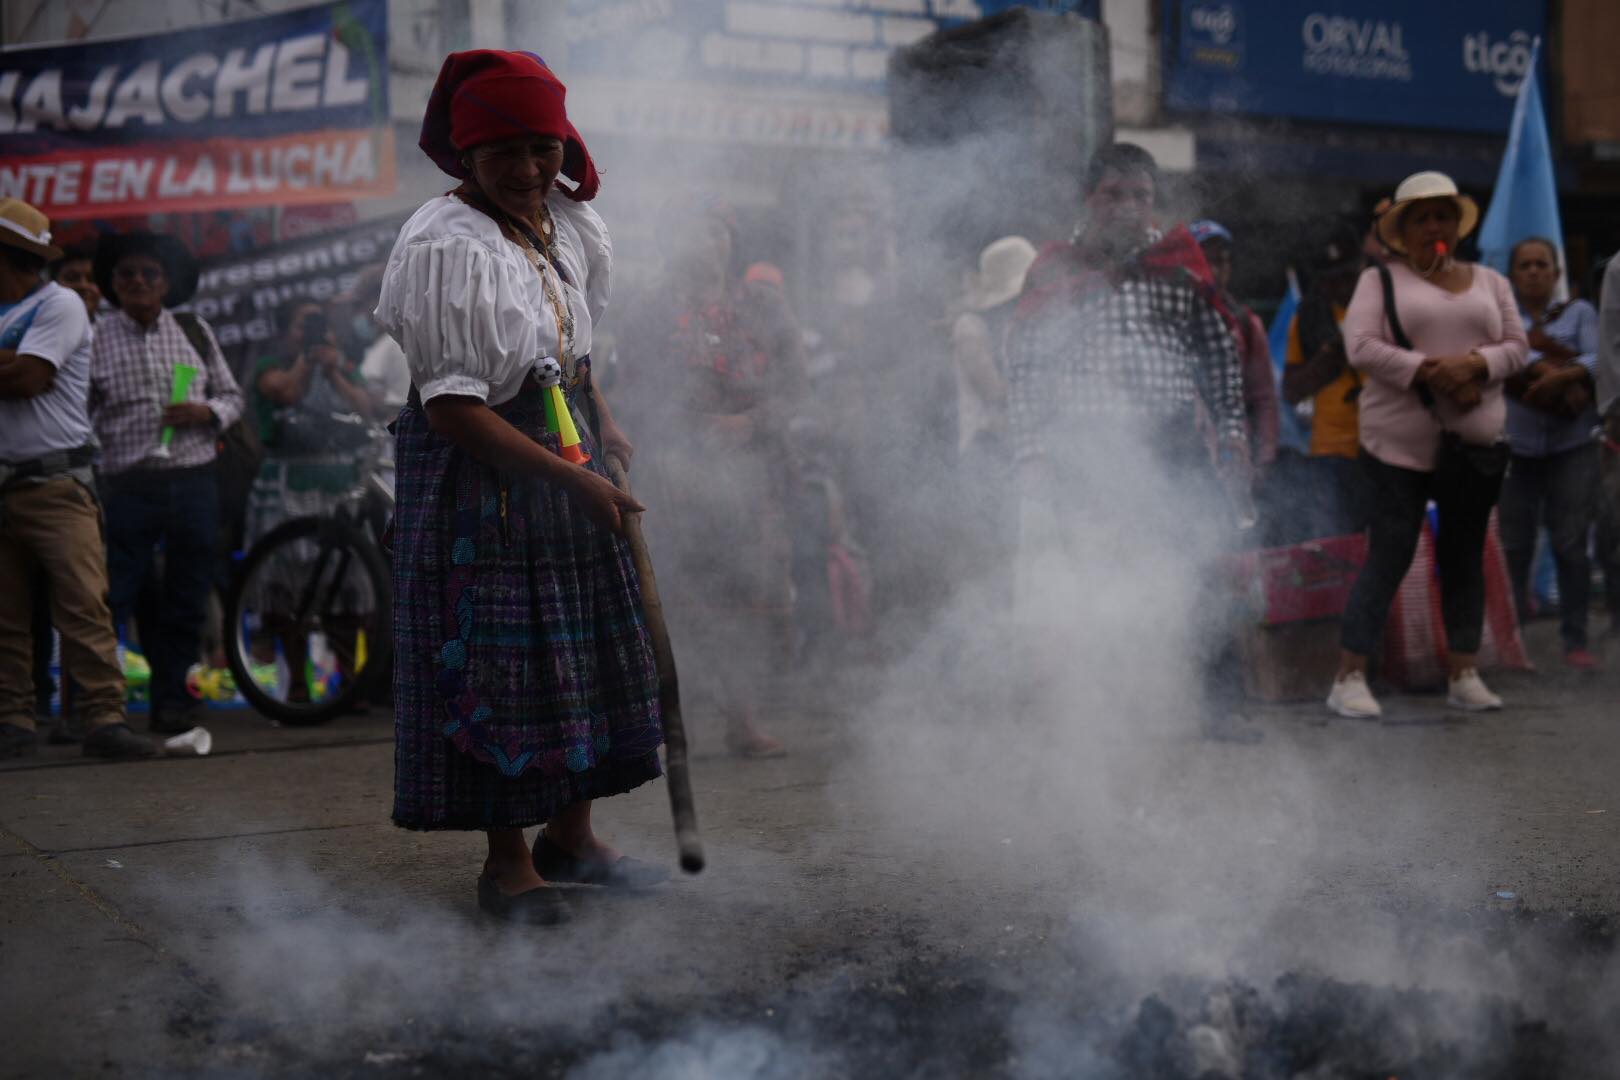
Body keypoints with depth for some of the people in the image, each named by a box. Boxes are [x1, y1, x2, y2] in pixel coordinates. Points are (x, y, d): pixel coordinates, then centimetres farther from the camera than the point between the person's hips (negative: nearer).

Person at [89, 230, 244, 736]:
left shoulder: (194, 332, 12)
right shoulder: (95, 339, 3)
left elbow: (233, 396, 17)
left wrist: (206, 411, -5)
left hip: (193, 482, 3)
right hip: (127, 485, -3)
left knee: (187, 601, 8)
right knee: (110, 600, -7)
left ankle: (173, 703, 19)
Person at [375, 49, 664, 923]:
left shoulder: (568, 222, 7)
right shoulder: (445, 245, -18)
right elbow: (452, 408, -22)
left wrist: (604, 428, 9)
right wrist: (569, 477, -23)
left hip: (570, 459, 8)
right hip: (480, 479, -8)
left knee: (586, 647, 13)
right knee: (496, 661, -4)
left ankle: (570, 836, 26)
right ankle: (508, 861, 10)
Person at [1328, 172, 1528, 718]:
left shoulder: (1489, 282, 15)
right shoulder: (1380, 280, 4)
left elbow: (1516, 346, 7)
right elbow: (1361, 347, -9)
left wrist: (1473, 364, -14)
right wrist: (1430, 372, -18)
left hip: (1476, 444, 4)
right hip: (1401, 443, -4)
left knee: (1465, 557, 8)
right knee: (1388, 556, -7)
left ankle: (1464, 675, 16)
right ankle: (1349, 678, -3)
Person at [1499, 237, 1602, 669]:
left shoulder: (1580, 312, 11)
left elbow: (1598, 359, -5)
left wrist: (1562, 374, -23)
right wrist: (1545, 368, -23)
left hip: (1574, 446, 0)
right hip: (1516, 448, 0)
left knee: (1570, 545, -5)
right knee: (1513, 546, -1)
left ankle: (1575, 640, 2)